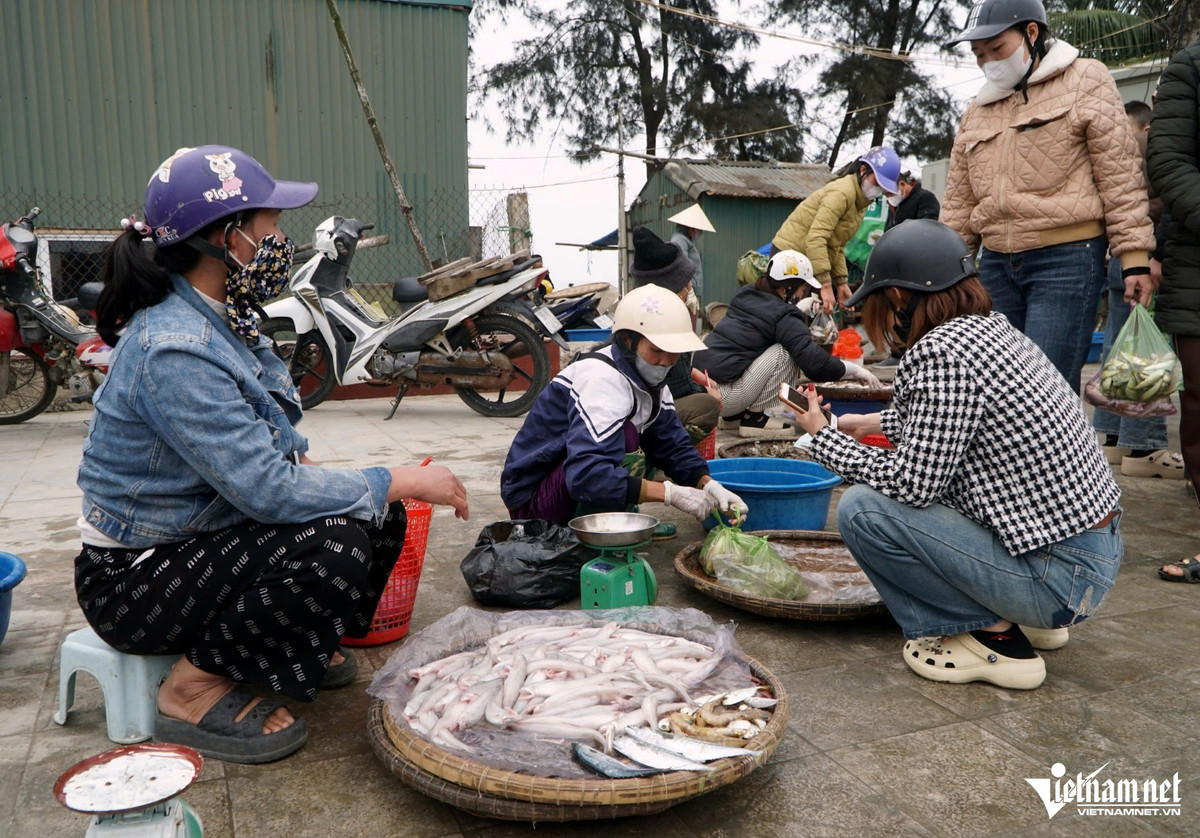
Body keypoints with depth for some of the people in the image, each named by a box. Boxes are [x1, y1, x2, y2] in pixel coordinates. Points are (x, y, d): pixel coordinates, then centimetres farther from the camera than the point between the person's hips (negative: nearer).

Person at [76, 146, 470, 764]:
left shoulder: (217, 319, 3)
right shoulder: (176, 351, -28)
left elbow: (256, 453, 15)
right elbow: (268, 492, -31)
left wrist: (297, 463, -6)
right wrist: (404, 480, -23)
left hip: (198, 538, 9)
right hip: (135, 577, -9)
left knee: (377, 518, -3)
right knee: (334, 547, -29)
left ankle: (298, 644, 17)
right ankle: (194, 689, -9)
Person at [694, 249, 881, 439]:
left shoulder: (745, 295, 11)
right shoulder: (785, 319, -11)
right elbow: (813, 362, -15)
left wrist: (802, 310, 32)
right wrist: (854, 370, -1)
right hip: (722, 397, -8)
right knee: (786, 353, -8)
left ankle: (733, 415, 22)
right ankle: (754, 418, -1)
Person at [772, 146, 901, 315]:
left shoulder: (860, 201, 12)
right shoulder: (843, 192, -19)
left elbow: (837, 245, 12)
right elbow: (815, 239, -28)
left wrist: (841, 282, 2)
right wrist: (825, 286, -31)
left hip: (808, 260, 10)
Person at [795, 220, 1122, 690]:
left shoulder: (942, 353, -21)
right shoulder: (993, 327, 7)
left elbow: (912, 483, -20)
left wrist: (822, 437, -7)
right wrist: (877, 423, 29)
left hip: (1061, 576, -9)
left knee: (862, 508, -13)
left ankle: (994, 640, -1)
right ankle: (1030, 619, 21)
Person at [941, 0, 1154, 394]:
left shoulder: (1084, 80, 3)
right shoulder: (977, 110, 17)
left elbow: (1120, 175, -2)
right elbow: (959, 200, 18)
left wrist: (1135, 257, -7)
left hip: (1067, 260, -5)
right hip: (996, 263, 5)